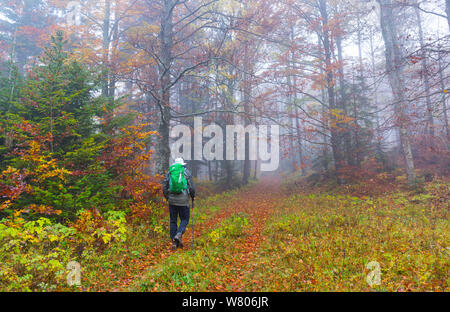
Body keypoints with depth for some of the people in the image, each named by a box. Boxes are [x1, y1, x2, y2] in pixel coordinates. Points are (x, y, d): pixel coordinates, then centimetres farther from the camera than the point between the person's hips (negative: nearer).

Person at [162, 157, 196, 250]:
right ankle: (179, 234, -13)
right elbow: (192, 187, -3)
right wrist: (192, 196, 13)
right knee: (184, 219, 11)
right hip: (183, 200, -2)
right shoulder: (186, 172, 1)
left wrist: (167, 197, 19)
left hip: (172, 200, 2)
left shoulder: (169, 172, 7)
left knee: (173, 221, 11)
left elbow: (164, 187, 6)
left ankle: (174, 242, 12)